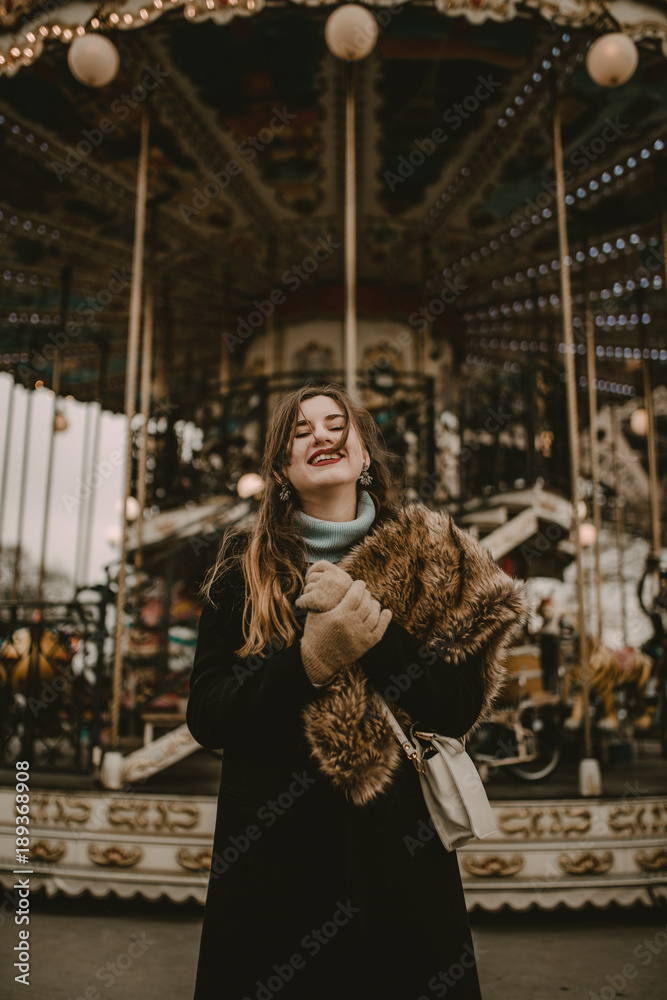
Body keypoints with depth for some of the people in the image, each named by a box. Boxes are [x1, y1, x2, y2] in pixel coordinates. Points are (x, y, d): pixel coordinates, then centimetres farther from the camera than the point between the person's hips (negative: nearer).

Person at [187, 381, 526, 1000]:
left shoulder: (427, 557, 1)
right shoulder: (244, 565, 2)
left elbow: (459, 711, -7)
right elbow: (204, 716, -5)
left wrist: (372, 625, -20)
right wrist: (308, 660, -21)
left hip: (395, 858, 0)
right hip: (270, 853, 1)